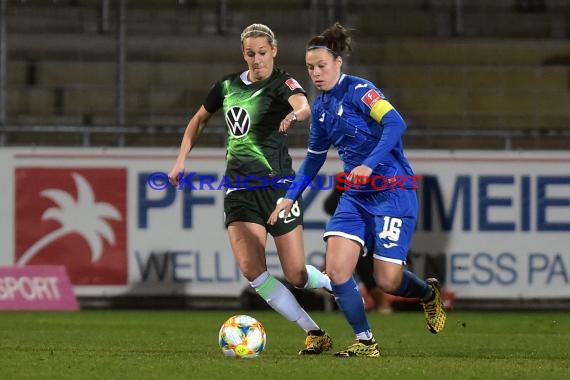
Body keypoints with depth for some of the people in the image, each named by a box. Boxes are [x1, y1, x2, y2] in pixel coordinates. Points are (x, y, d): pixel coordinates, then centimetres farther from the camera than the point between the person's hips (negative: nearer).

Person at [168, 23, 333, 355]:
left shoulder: (283, 84, -9)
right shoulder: (227, 86, 8)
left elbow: (304, 106, -32)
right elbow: (200, 120, 25)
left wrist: (295, 114, -55)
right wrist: (181, 160, 17)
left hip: (277, 185, -4)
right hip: (240, 189, 4)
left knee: (296, 275, -2)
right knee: (252, 270, -15)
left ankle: (335, 286, 35)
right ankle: (316, 334, -6)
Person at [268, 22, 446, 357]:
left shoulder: (358, 90, -13)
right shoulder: (321, 107, 10)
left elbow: (395, 123, -26)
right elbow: (314, 158, 22)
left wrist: (369, 165, -36)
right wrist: (290, 198, 18)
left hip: (393, 192, -7)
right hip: (356, 195, 7)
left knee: (387, 281, -7)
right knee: (336, 270, -11)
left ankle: (429, 294, 28)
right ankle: (366, 342, 1)